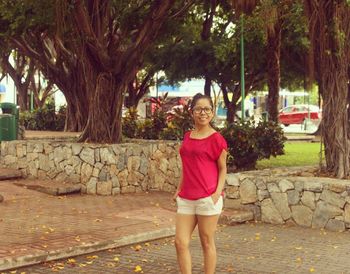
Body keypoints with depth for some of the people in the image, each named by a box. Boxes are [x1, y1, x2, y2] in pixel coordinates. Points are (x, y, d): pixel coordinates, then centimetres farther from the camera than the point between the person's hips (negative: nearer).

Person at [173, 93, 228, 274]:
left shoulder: (216, 139, -5)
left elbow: (222, 168, -2)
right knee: (180, 242, 2)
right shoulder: (187, 137, 12)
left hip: (207, 197, -6)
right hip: (186, 198, 6)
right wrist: (179, 189, 12)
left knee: (207, 243, 4)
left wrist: (218, 192, -14)